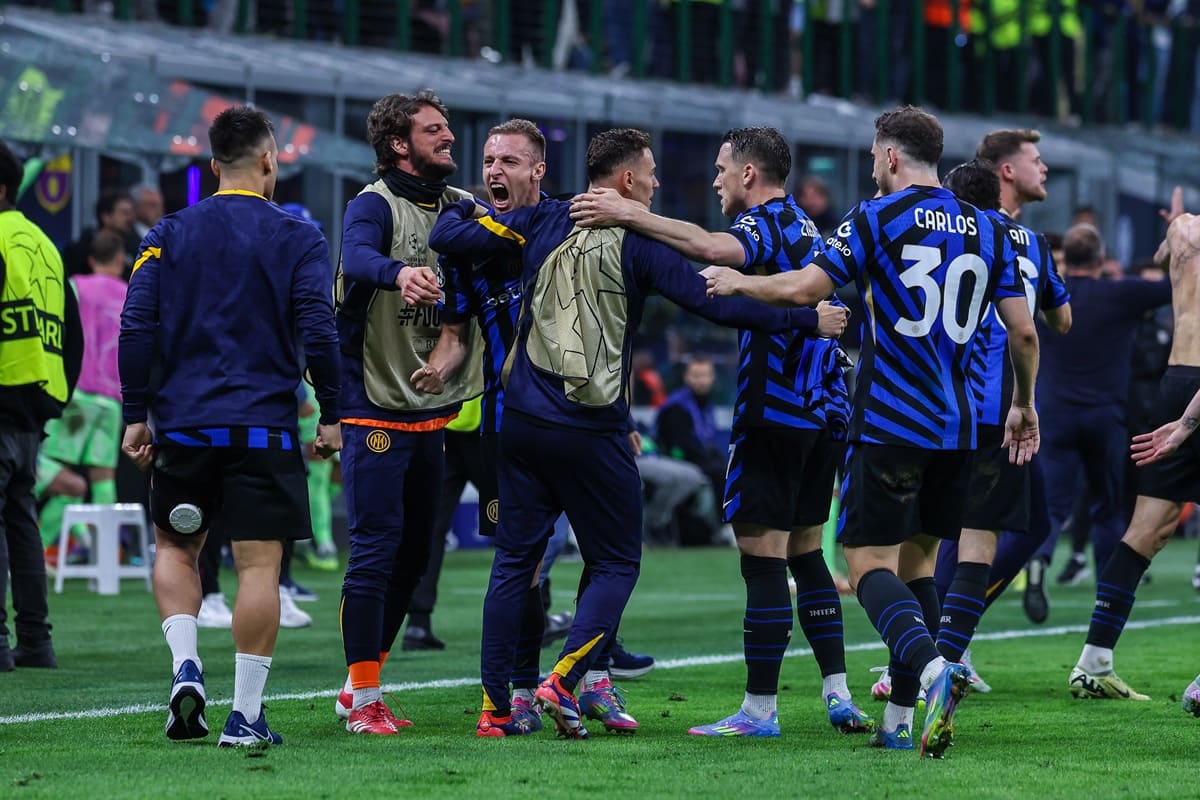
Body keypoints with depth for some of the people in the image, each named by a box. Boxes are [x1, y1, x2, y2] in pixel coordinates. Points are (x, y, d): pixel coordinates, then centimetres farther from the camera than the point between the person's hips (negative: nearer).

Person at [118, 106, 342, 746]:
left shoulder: (168, 235, 5)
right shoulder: (297, 239, -1)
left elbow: (136, 331, -1)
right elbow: (317, 333, -8)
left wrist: (136, 416, 5)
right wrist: (330, 416, 2)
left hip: (183, 423, 2)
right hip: (264, 426, -2)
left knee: (175, 547, 19)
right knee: (258, 566, 0)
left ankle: (185, 664, -2)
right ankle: (245, 715, -3)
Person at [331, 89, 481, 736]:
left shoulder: (462, 208, 10)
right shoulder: (375, 205, -12)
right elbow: (358, 258, -32)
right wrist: (399, 273, -52)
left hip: (432, 410, 7)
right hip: (377, 409, -7)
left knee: (413, 555, 12)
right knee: (376, 550, -9)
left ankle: (359, 692, 23)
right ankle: (363, 700, -2)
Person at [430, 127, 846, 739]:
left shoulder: (542, 223, 4)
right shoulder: (636, 242, -6)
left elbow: (447, 237, 3)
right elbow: (714, 303, -9)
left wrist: (458, 207, 27)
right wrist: (809, 319, -4)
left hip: (524, 419, 4)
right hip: (592, 430, -4)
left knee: (514, 560, 11)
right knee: (615, 563, 7)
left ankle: (494, 706, 7)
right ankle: (563, 681, -12)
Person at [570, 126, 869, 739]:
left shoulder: (766, 223, -11)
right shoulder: (803, 225, 18)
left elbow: (712, 248, -32)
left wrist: (630, 216, -32)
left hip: (774, 413, -9)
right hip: (824, 412, 9)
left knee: (762, 557, -7)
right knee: (805, 552, 14)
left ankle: (760, 708, -7)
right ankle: (838, 696, 11)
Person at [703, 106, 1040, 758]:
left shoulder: (879, 216, -5)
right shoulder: (987, 229, 9)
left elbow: (803, 288, -11)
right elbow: (1023, 331, 6)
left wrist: (739, 283, 8)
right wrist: (1024, 406, 21)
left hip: (888, 423, -5)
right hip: (957, 427, 5)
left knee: (869, 564, -4)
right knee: (916, 562, 14)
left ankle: (931, 667, -31)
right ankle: (900, 721, 10)